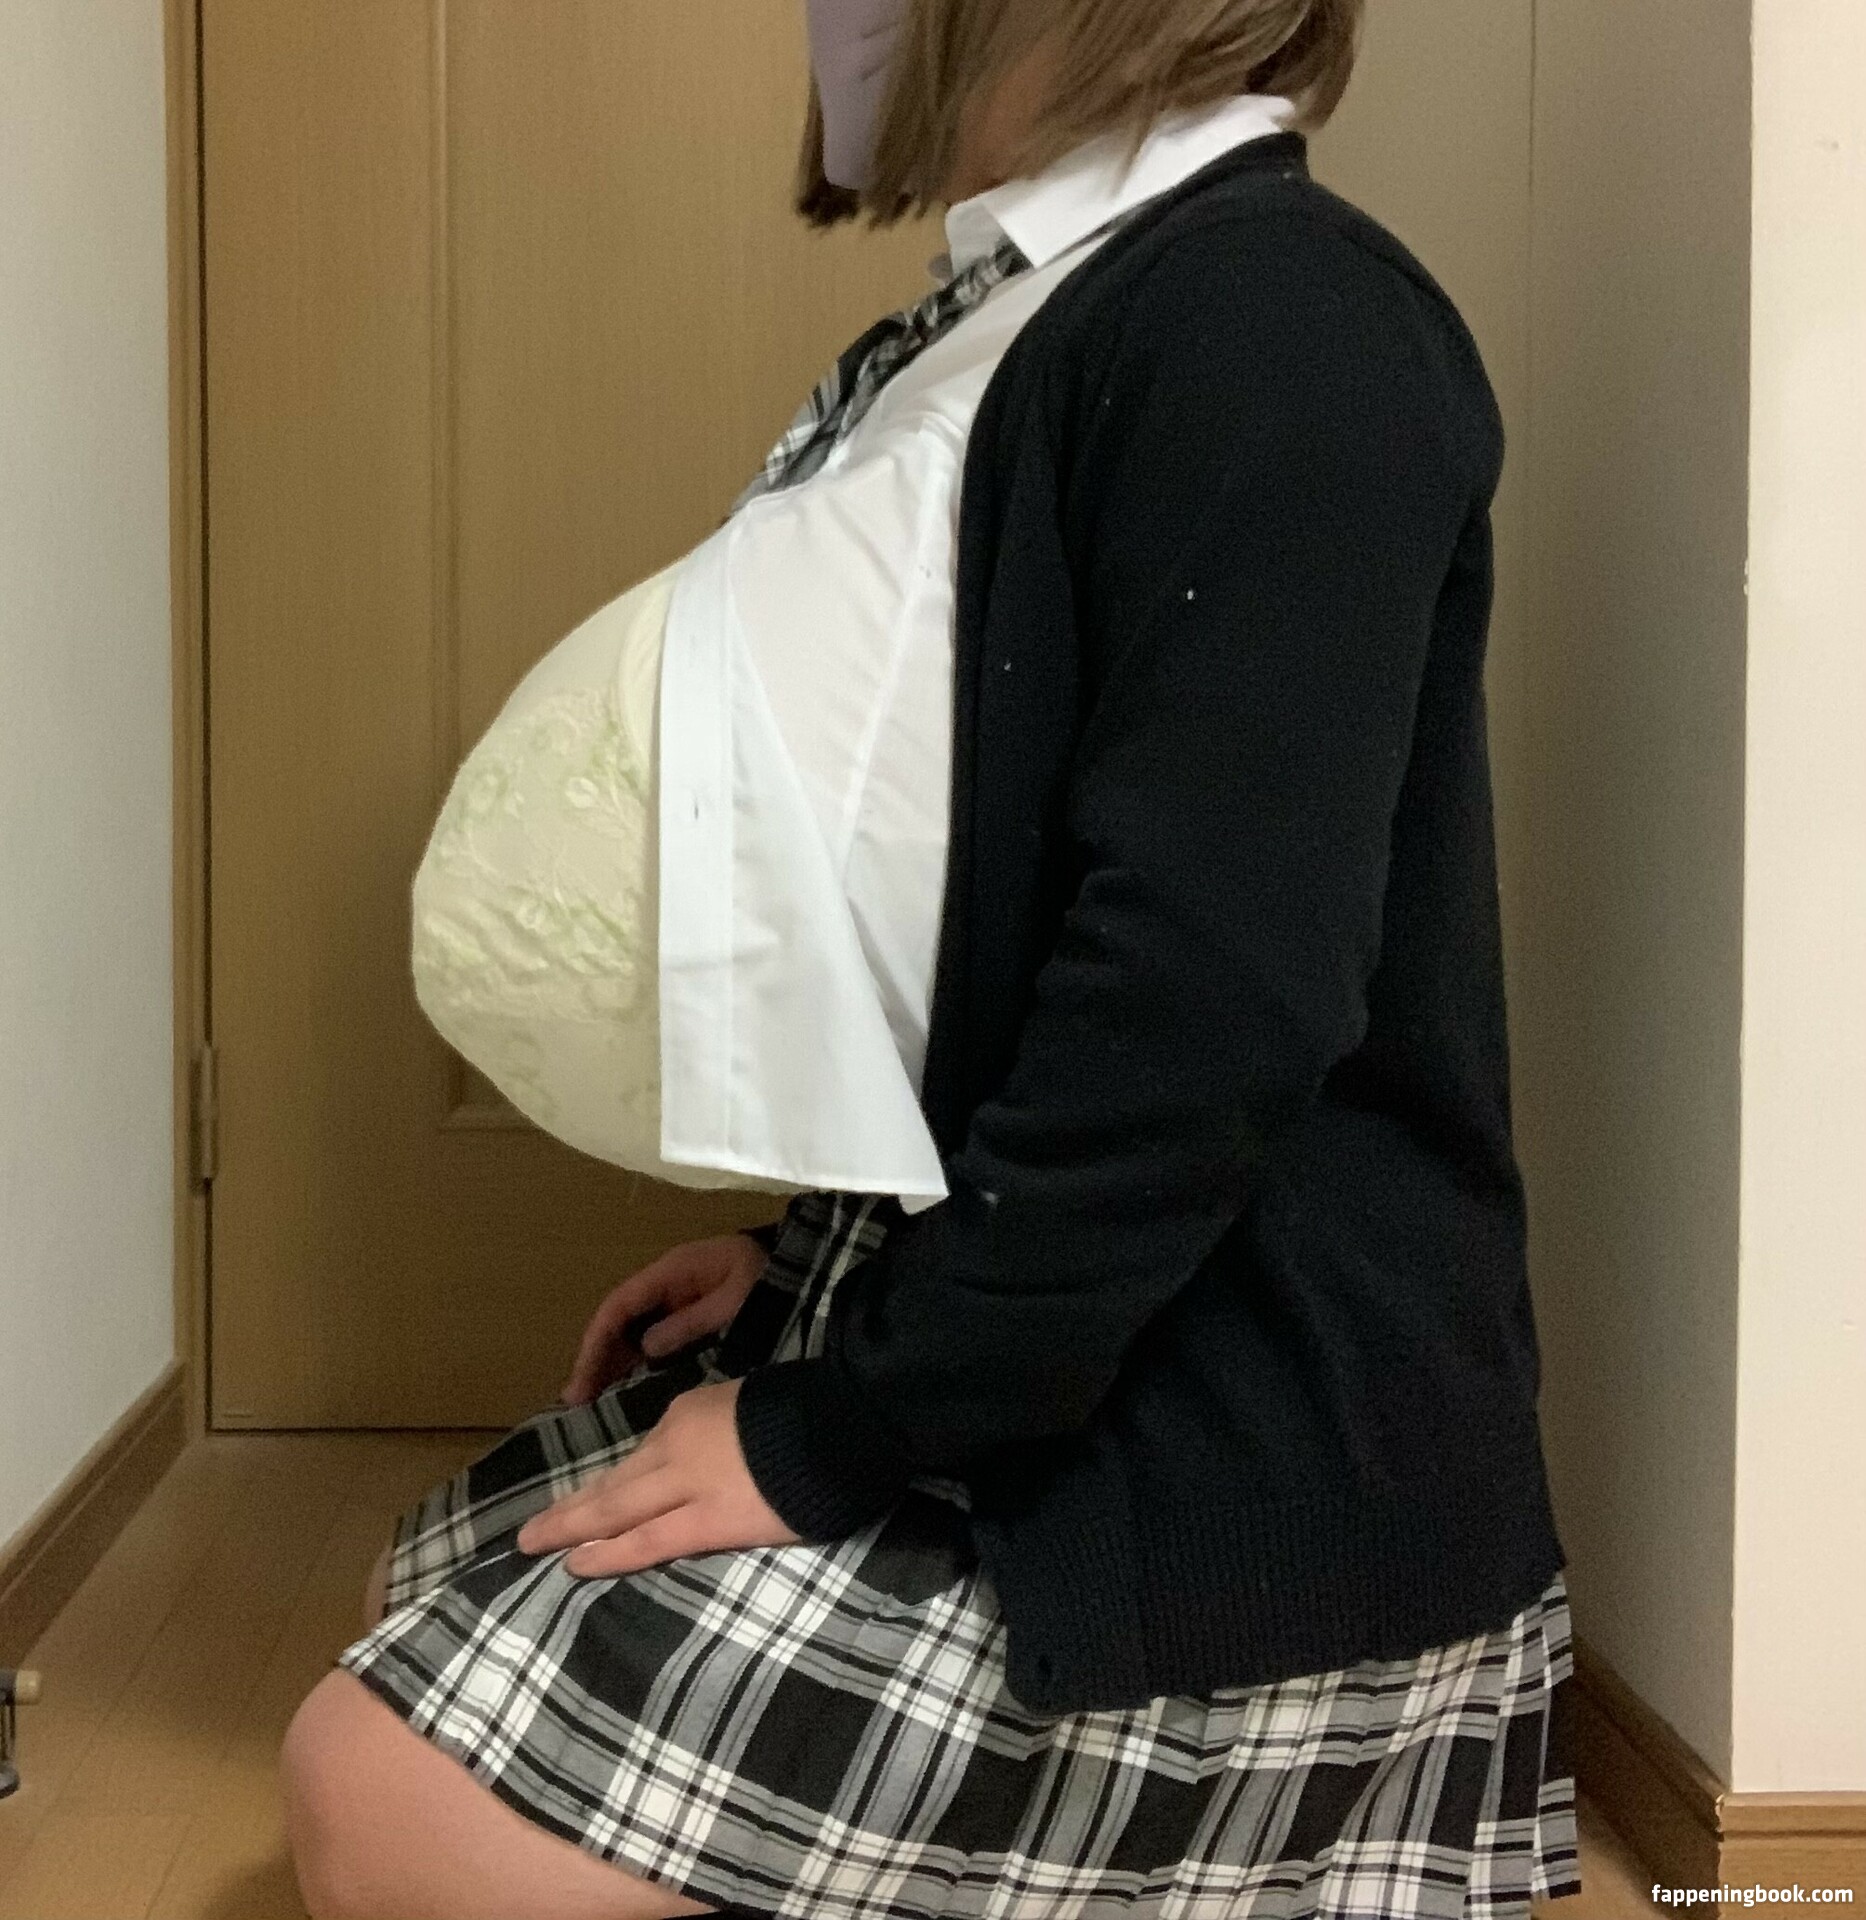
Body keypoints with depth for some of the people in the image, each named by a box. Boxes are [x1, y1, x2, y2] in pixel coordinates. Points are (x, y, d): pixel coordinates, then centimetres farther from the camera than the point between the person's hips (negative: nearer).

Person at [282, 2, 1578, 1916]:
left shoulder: (1276, 327, -19)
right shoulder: (1069, 322, 10)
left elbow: (1206, 1015, -26)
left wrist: (839, 1437, -18)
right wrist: (819, 1261, 9)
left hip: (1218, 1468, -9)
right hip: (1007, 1365, 9)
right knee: (448, 1590, 18)